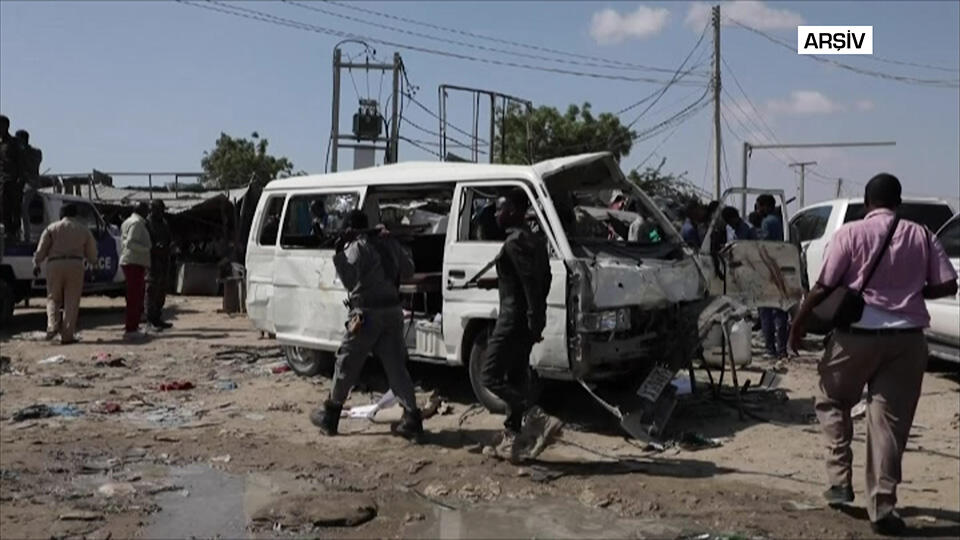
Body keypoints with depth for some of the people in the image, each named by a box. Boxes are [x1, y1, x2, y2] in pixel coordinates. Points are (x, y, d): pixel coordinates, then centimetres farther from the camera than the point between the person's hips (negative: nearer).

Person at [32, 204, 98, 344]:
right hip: (75, 265, 0)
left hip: (55, 264, 0)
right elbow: (91, 253, 15)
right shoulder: (84, 230, 11)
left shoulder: (52, 227, 8)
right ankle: (67, 335, -1)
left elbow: (41, 249, 3)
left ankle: (53, 325, -6)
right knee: (71, 301, 2)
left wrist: (36, 264, 13)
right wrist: (93, 261, 35)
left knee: (53, 298, 15)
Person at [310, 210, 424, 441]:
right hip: (393, 312, 6)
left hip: (367, 314, -6)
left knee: (346, 365, 9)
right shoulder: (389, 243, 11)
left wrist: (339, 255, -5)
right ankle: (412, 418, 0)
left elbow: (349, 280, -10)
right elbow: (408, 270, 20)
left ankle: (329, 417, 21)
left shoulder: (357, 248, -9)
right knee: (396, 367, 7)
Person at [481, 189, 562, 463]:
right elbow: (544, 278, 18)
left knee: (490, 376, -4)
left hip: (514, 319, -10)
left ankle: (539, 419, -11)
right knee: (515, 378, 14)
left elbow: (531, 282, -24)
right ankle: (514, 435, 20)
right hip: (526, 321, 10)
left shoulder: (515, 242, -15)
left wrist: (533, 320, -23)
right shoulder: (535, 240, 15)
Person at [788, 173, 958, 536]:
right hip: (907, 338, 3)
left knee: (832, 403, 19)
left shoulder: (851, 233, -5)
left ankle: (840, 480, 11)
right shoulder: (921, 235, 5)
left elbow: (823, 287, -9)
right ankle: (882, 507, 8)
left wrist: (799, 323, 2)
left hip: (858, 334, -3)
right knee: (890, 420, 7)